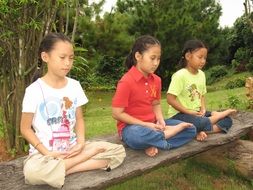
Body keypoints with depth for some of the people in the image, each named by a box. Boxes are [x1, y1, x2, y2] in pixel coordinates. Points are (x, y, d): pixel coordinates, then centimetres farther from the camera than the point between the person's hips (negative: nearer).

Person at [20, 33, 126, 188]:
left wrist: (81, 142, -10)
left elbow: (79, 119, 8)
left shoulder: (74, 85, 2)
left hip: (72, 147, 4)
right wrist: (47, 152, -17)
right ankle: (92, 153, -18)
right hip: (45, 152, -3)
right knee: (32, 171, -38)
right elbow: (25, 128, -6)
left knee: (118, 151, -10)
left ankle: (63, 169, -14)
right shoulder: (34, 89, -10)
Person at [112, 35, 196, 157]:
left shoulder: (156, 80, 4)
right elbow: (117, 114, -17)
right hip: (131, 127, -7)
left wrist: (161, 121, -8)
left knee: (190, 129, -1)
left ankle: (154, 144, -15)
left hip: (152, 125, 7)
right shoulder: (126, 82, -17)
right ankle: (166, 133, -13)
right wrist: (145, 125, -18)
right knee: (138, 136, -43)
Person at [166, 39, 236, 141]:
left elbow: (202, 95, 15)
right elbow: (170, 99, -20)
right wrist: (189, 112, -19)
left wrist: (203, 109, -5)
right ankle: (223, 113, -5)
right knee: (202, 123, -35)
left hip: (197, 113, 8)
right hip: (179, 114, -8)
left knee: (227, 120, -3)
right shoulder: (180, 75, -17)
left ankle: (201, 131, -20)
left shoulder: (201, 74, 7)